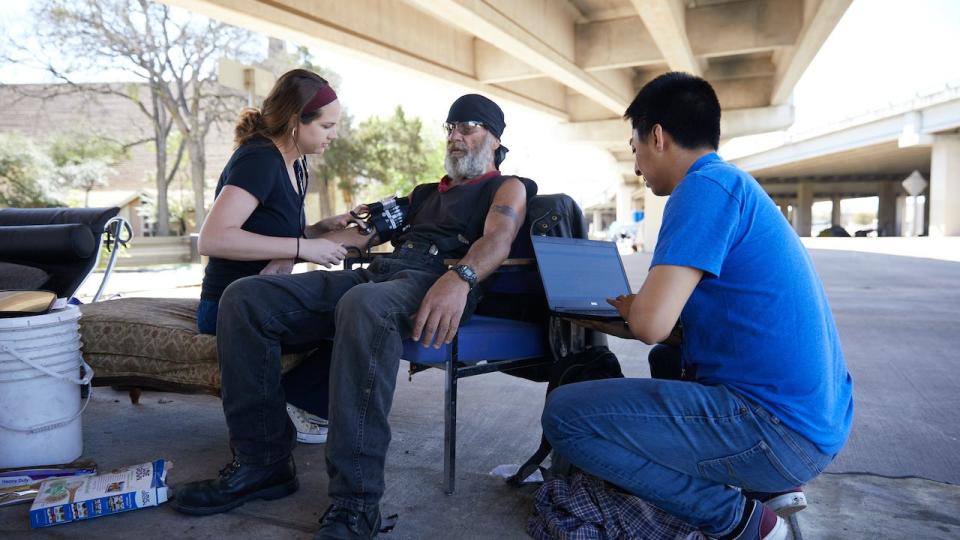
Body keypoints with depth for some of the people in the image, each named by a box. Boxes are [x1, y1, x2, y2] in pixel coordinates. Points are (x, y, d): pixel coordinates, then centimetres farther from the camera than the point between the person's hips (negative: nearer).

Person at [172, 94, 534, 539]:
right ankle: (263, 461, -10)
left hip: (432, 281, -7)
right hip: (377, 272, 7)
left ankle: (355, 502, -37)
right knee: (244, 297, -11)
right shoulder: (425, 193, 37)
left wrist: (460, 278, -30)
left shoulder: (507, 187, 16)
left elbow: (498, 239, -6)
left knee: (363, 305, -42)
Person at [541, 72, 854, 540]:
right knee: (666, 360, 34)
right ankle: (770, 485, 17)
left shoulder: (707, 186, -15)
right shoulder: (734, 186, 16)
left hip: (778, 428, -10)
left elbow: (651, 323, -24)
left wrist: (626, 306, -2)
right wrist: (607, 321, 20)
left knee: (564, 414, -11)